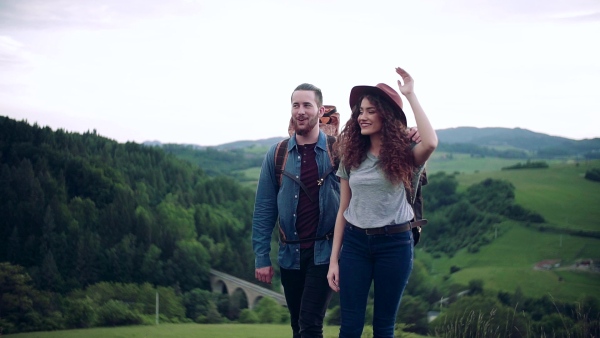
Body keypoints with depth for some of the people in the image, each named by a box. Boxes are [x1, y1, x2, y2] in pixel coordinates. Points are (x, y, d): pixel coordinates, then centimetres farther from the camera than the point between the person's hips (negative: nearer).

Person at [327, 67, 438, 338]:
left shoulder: (402, 155, -4)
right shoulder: (352, 156, 6)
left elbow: (430, 143, -29)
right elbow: (343, 210, 8)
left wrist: (411, 96, -21)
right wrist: (334, 259, 4)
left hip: (394, 243, -2)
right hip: (355, 242, 3)